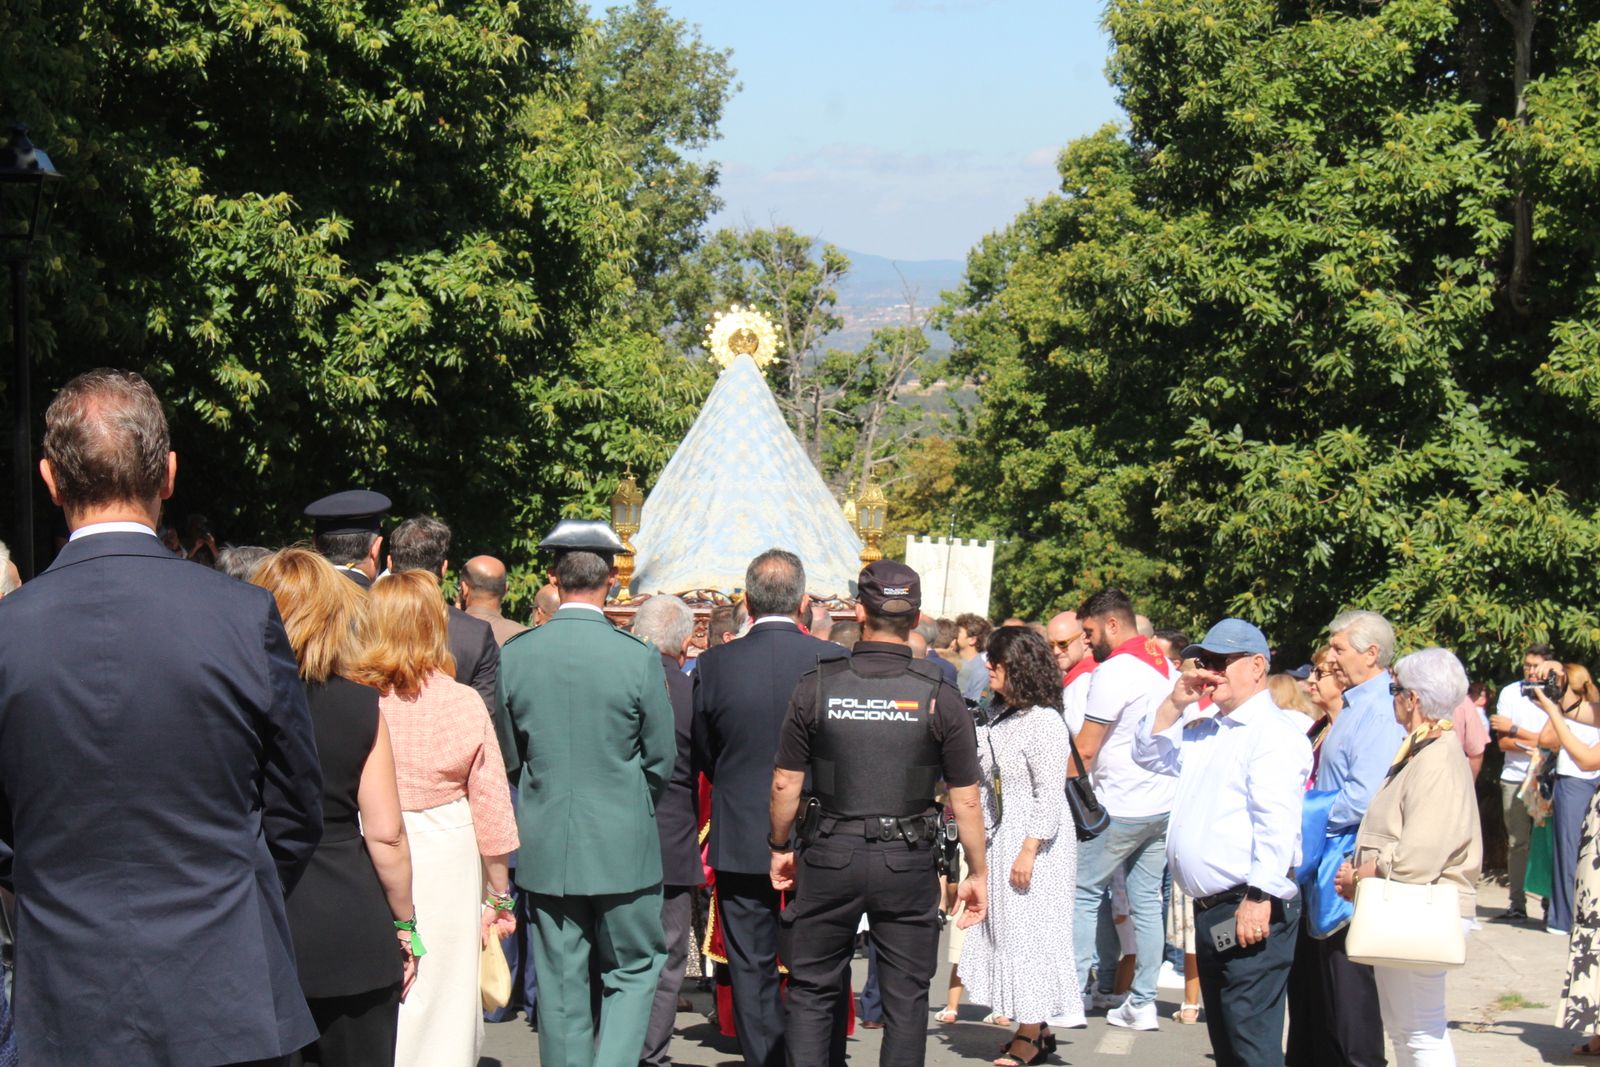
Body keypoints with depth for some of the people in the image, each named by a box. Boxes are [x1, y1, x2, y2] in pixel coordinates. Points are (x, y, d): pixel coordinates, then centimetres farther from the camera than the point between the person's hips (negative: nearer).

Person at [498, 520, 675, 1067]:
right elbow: (662, 758, -3)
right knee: (634, 971, 11)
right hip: (622, 843, -2)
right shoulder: (639, 657, -12)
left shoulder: (514, 654, -5)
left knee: (560, 985, 10)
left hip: (546, 843, 2)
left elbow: (507, 753, 5)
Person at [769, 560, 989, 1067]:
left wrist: (780, 847, 16)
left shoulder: (816, 687, -5)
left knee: (813, 991, 12)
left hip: (830, 855, 1)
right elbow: (965, 800, -4)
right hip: (909, 864, 0)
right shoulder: (939, 697, -7)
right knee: (905, 998, 8)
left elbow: (785, 784, 0)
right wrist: (978, 874, 7)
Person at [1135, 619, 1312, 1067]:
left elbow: (1277, 823, -19)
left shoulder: (1273, 730, -10)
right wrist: (1175, 704, 11)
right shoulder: (1205, 732, 20)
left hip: (1252, 911, -10)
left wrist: (1258, 897, -25)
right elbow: (1150, 755, 27)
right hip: (1211, 910, 10)